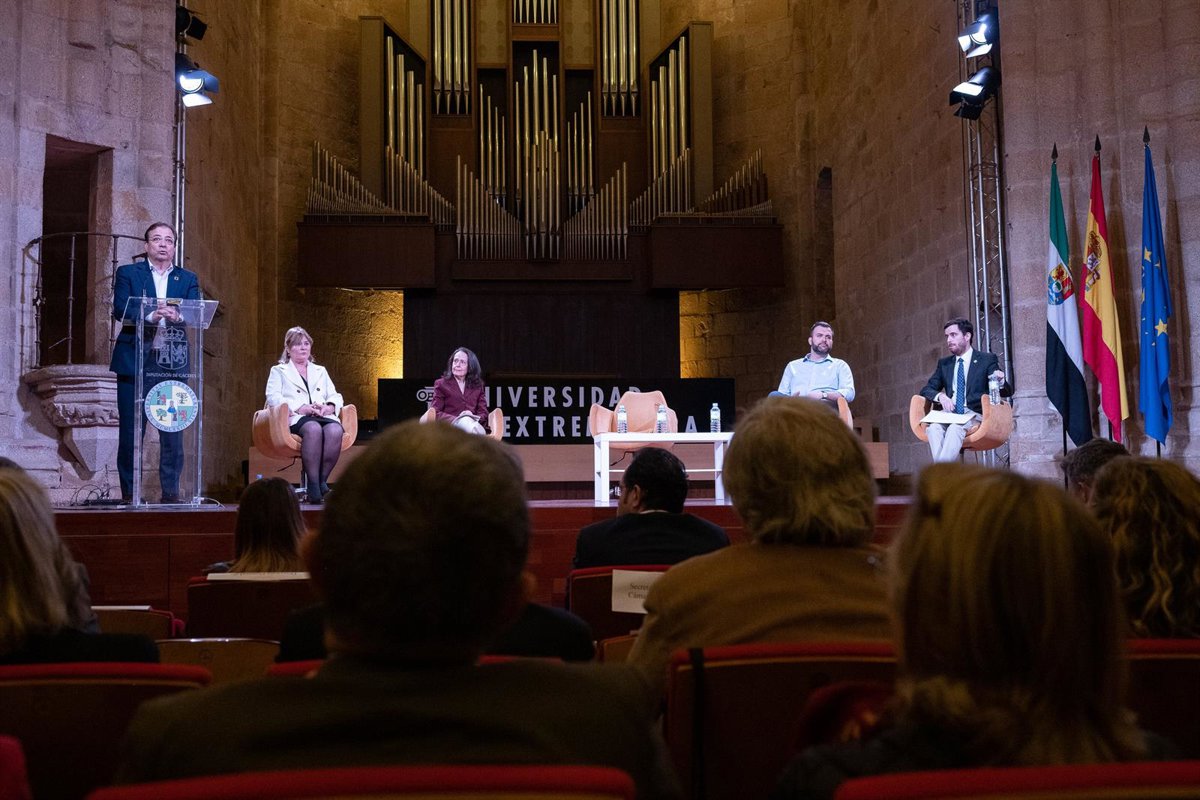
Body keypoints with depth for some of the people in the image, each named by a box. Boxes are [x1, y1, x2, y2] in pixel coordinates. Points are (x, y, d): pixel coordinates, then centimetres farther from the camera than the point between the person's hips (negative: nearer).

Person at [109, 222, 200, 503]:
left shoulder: (188, 279, 14)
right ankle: (128, 494, 8)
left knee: (173, 433, 0)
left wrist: (176, 316, -23)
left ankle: (171, 492, 7)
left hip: (173, 362, 2)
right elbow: (120, 310, -7)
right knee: (130, 432, 0)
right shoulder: (127, 273, 8)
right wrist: (151, 316, -24)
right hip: (135, 361, -1)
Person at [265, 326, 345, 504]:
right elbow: (273, 397, 3)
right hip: (296, 419, -3)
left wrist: (329, 407, -4)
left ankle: (322, 481, -29)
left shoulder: (321, 371, 33)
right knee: (313, 428, -40)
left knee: (335, 430, -36)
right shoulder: (278, 371, 22)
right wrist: (301, 408, -12)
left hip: (324, 417, 3)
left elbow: (336, 397, 22)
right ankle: (313, 485, -38)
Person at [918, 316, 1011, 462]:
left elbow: (1007, 392, 3)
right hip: (950, 414, 3)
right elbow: (926, 390, 15)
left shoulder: (987, 360, 8)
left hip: (974, 414, -3)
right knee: (933, 427, -31)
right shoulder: (944, 363, 20)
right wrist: (940, 396, -9)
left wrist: (1001, 382, -23)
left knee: (955, 427, -36)